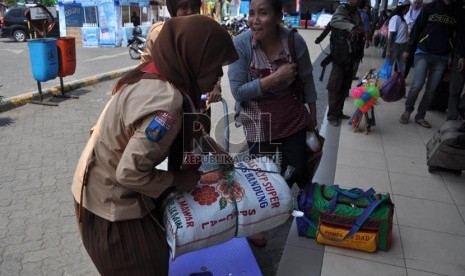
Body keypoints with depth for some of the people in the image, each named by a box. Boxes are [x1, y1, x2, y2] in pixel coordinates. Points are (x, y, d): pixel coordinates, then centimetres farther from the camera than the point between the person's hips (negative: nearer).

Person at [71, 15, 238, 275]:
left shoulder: (157, 73, -6)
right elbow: (130, 173, -30)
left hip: (108, 187, 8)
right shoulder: (166, 102, -34)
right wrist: (179, 180, -16)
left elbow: (189, 125, 11)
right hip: (112, 202, -8)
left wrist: (215, 150, 4)